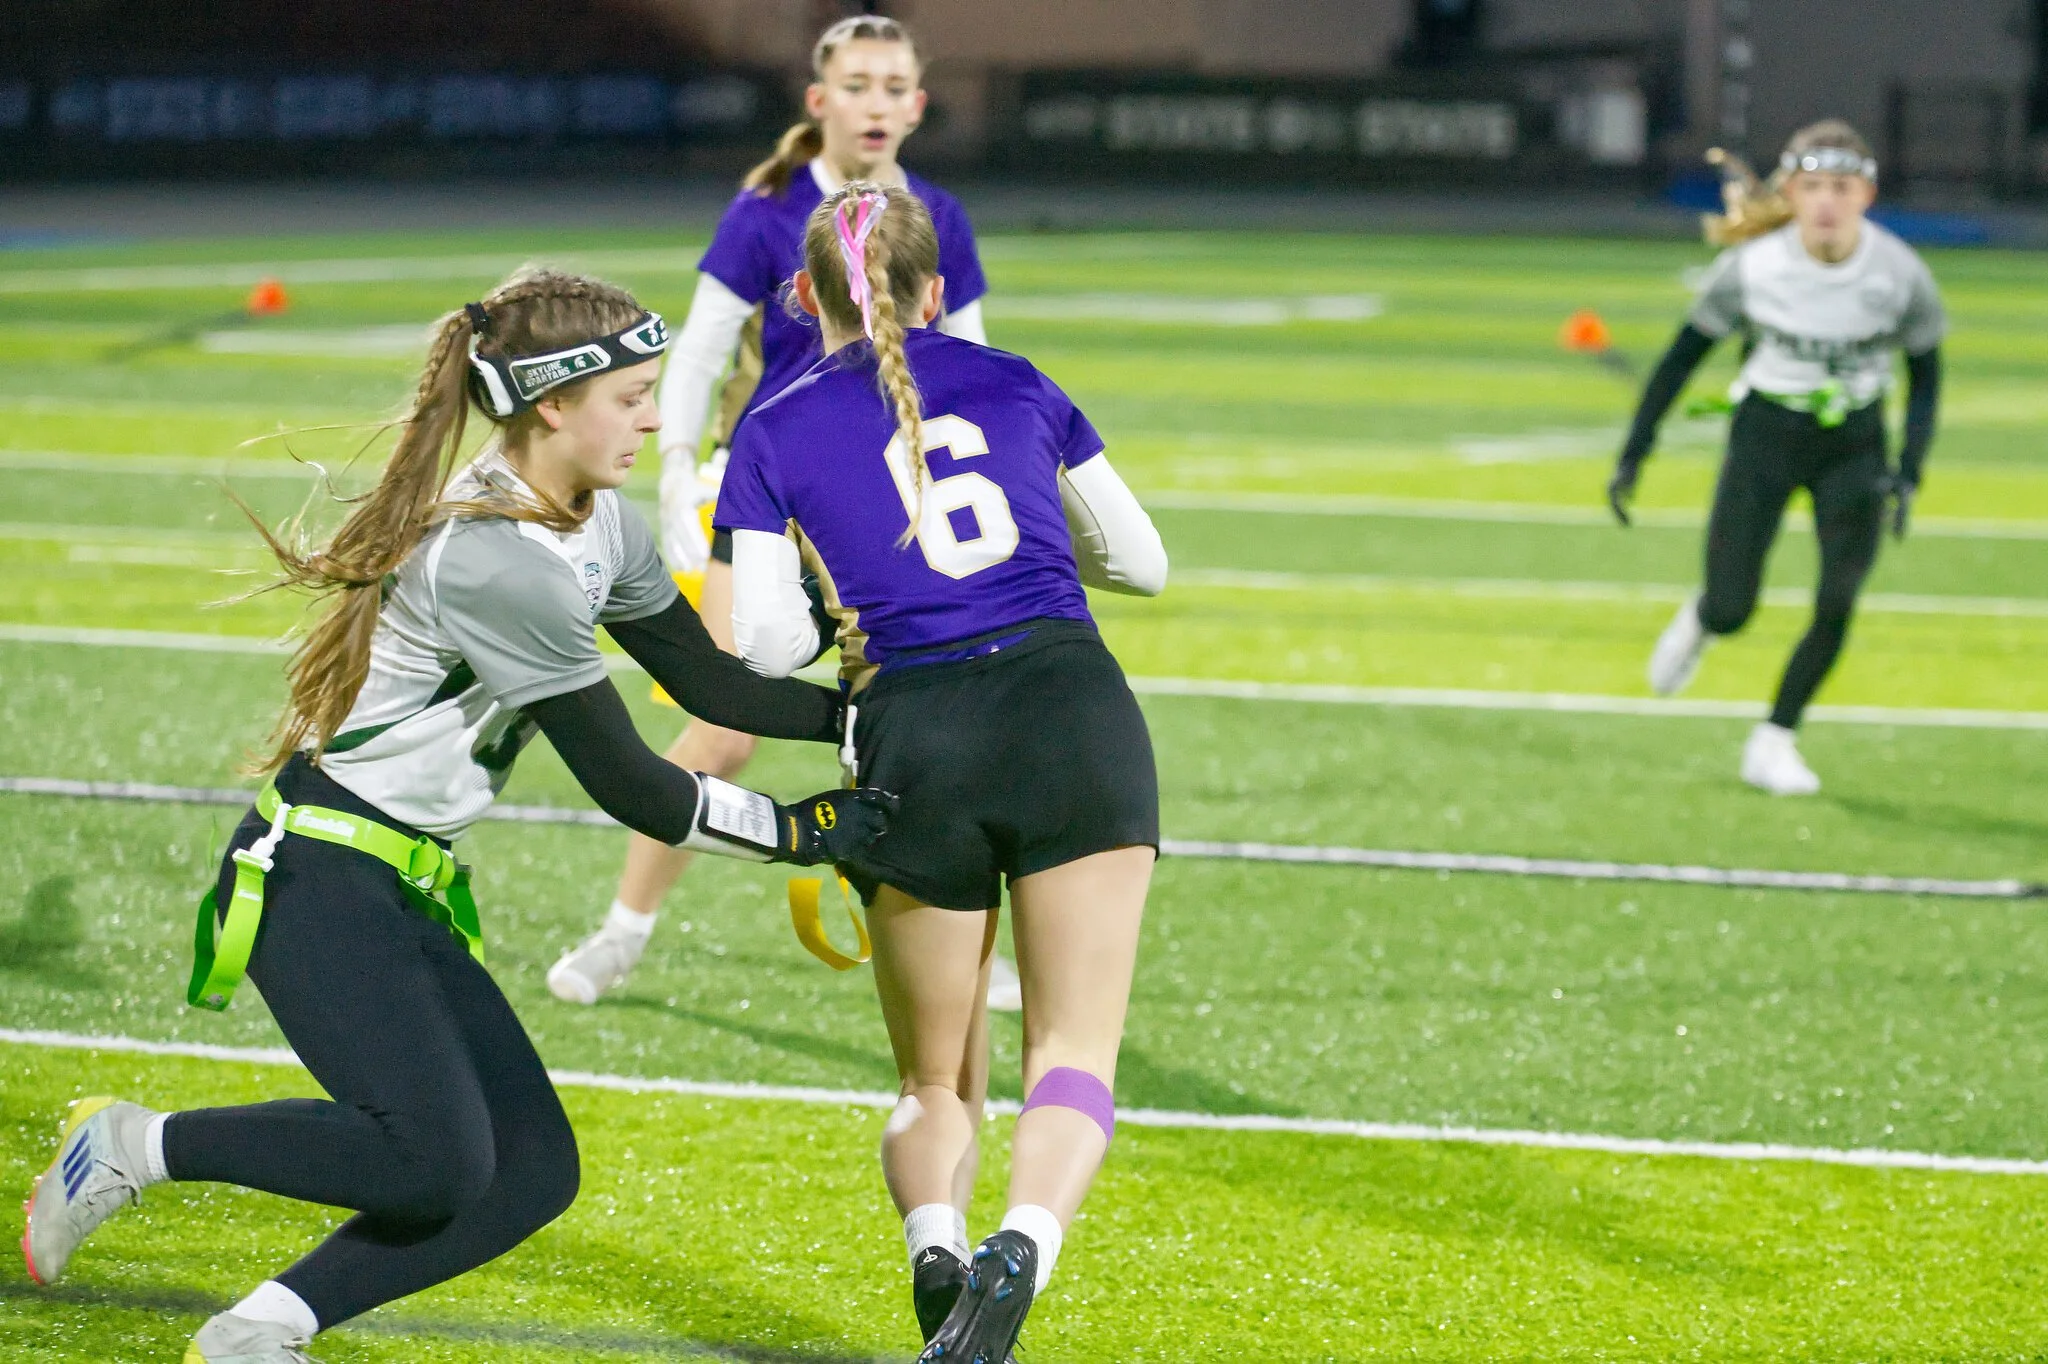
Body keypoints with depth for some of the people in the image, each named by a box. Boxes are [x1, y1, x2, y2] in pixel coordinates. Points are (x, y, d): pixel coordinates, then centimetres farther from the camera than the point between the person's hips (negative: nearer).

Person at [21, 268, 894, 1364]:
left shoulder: (598, 526, 6)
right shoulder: (497, 562, -23)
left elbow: (710, 684, 17)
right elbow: (625, 786, -17)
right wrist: (796, 832, -7)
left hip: (406, 889, 10)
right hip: (316, 877, -10)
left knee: (533, 1173, -1)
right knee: (436, 1166, -22)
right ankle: (134, 1148, -5)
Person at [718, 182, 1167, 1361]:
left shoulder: (776, 435, 8)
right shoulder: (1013, 383, 14)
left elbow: (768, 647, -1)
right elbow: (1141, 562, 22)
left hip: (917, 742, 0)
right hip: (1072, 704, 0)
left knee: (937, 1080, 15)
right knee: (1074, 1052, 0)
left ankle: (936, 1250, -15)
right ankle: (1020, 1251, -29)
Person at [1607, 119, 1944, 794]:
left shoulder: (1900, 274, -16)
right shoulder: (1752, 266, -18)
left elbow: (1925, 376, -2)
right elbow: (1684, 356, -5)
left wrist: (1908, 472, -14)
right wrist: (1633, 454, -6)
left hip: (1855, 447, 1)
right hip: (1765, 437, -1)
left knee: (1837, 605, -12)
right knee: (1730, 610, -3)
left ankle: (1775, 741, 7)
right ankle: (1697, 624, 35)